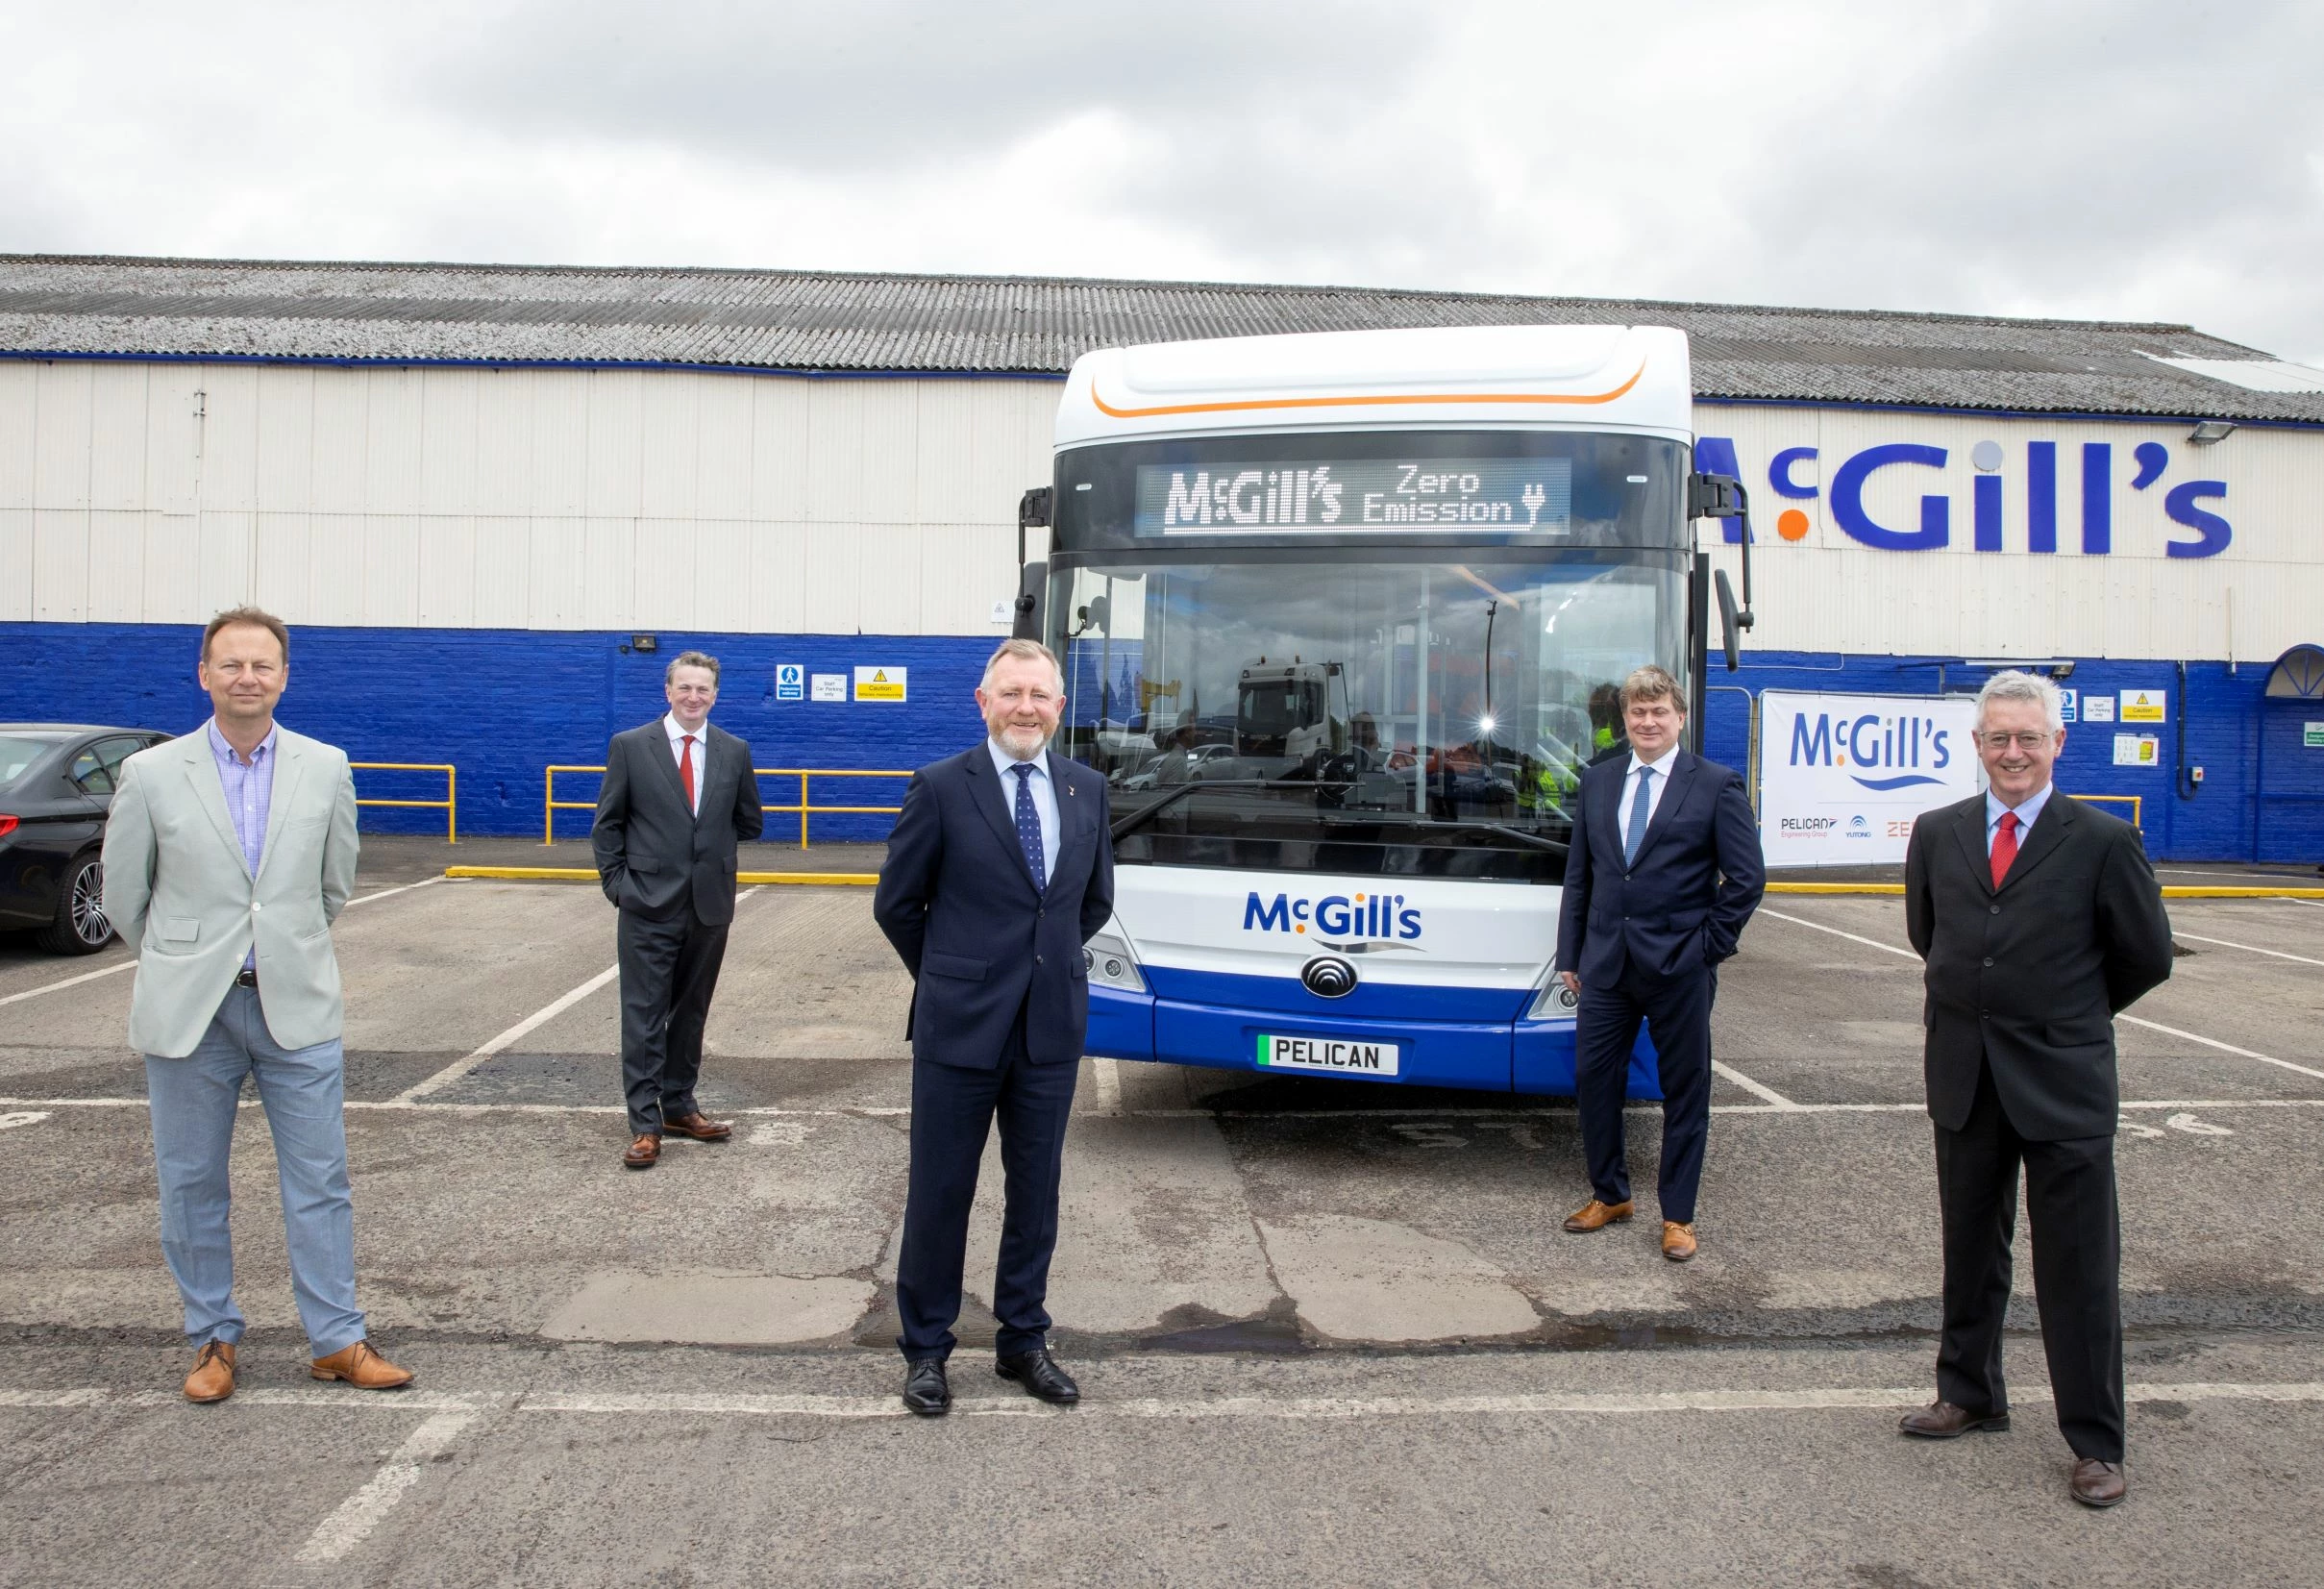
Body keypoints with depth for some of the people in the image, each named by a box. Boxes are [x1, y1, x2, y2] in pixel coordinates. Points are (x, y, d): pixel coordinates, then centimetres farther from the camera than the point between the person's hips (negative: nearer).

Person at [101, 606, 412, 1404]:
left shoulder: (326, 768, 1)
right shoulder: (151, 775, -3)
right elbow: (124, 896, 8)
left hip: (297, 1008, 1)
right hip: (189, 1012, 0)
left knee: (320, 1183, 4)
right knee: (192, 1185, 10)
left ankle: (337, 1340, 15)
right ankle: (213, 1338, 26)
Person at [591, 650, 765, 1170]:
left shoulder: (734, 752, 6)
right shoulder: (629, 746, -1)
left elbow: (750, 822, 16)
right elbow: (607, 827, 3)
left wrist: (709, 839, 7)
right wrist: (618, 885, -3)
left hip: (710, 906, 3)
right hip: (649, 907, -3)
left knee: (691, 1014, 14)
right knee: (644, 1017, 0)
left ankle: (678, 1106, 27)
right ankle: (644, 1123, 6)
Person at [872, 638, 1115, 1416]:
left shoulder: (1086, 790, 5)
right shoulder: (940, 788, -8)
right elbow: (896, 904, 0)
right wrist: (952, 976, 8)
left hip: (1053, 1029, 4)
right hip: (960, 1028, -4)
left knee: (1035, 1191, 14)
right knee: (940, 1192, 8)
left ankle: (1023, 1342, 30)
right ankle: (925, 1349, 24)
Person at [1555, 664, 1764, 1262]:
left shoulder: (1717, 785, -3)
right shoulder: (1597, 781, 9)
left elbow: (1746, 877, -4)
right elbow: (1578, 874, 11)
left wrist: (1709, 945, -8)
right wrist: (1570, 954, 8)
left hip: (1679, 967, -4)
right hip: (1606, 965, 4)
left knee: (1684, 1091, 7)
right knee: (1593, 1078, 8)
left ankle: (1678, 1216, 19)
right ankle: (1609, 1195, 27)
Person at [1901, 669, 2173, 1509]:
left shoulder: (2103, 840, -8)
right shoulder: (1937, 834, 3)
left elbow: (2146, 957, 1)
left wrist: (2067, 1015, 10)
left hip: (2064, 1081, -3)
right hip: (1964, 1077, 4)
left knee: (2080, 1267, 3)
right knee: (1970, 1249, 17)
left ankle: (2096, 1443, 17)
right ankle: (1969, 1394, 34)